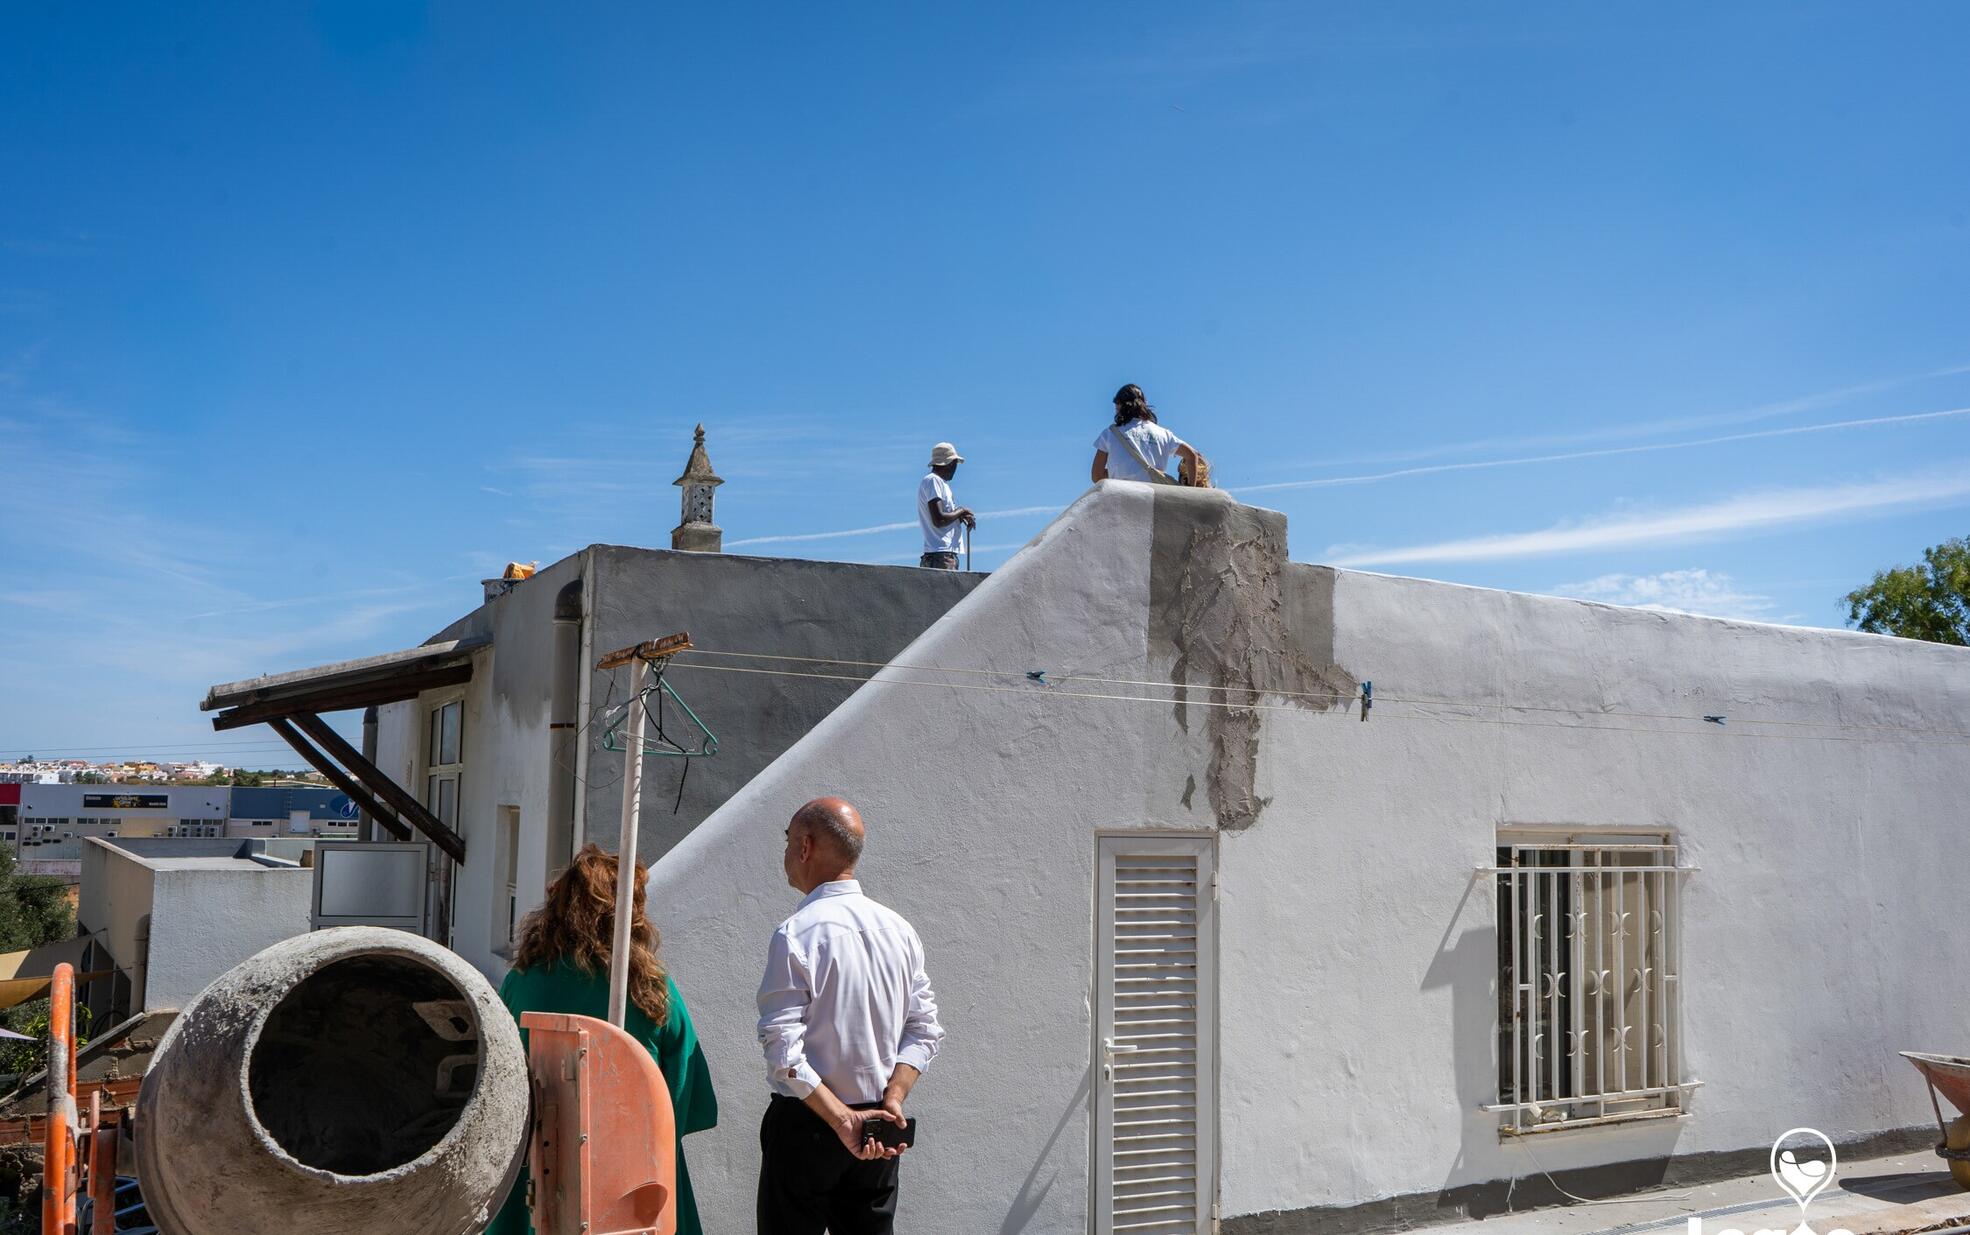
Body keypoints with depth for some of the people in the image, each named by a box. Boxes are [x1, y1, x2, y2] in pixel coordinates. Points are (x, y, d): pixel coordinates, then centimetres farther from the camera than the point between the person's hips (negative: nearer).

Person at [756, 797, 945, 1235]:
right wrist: (893, 1100, -6)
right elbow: (925, 1030, 2)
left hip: (806, 1122, -5)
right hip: (878, 1129, 5)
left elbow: (783, 1053, -20)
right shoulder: (898, 929, 3)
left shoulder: (796, 932, -15)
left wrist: (842, 1120, -18)